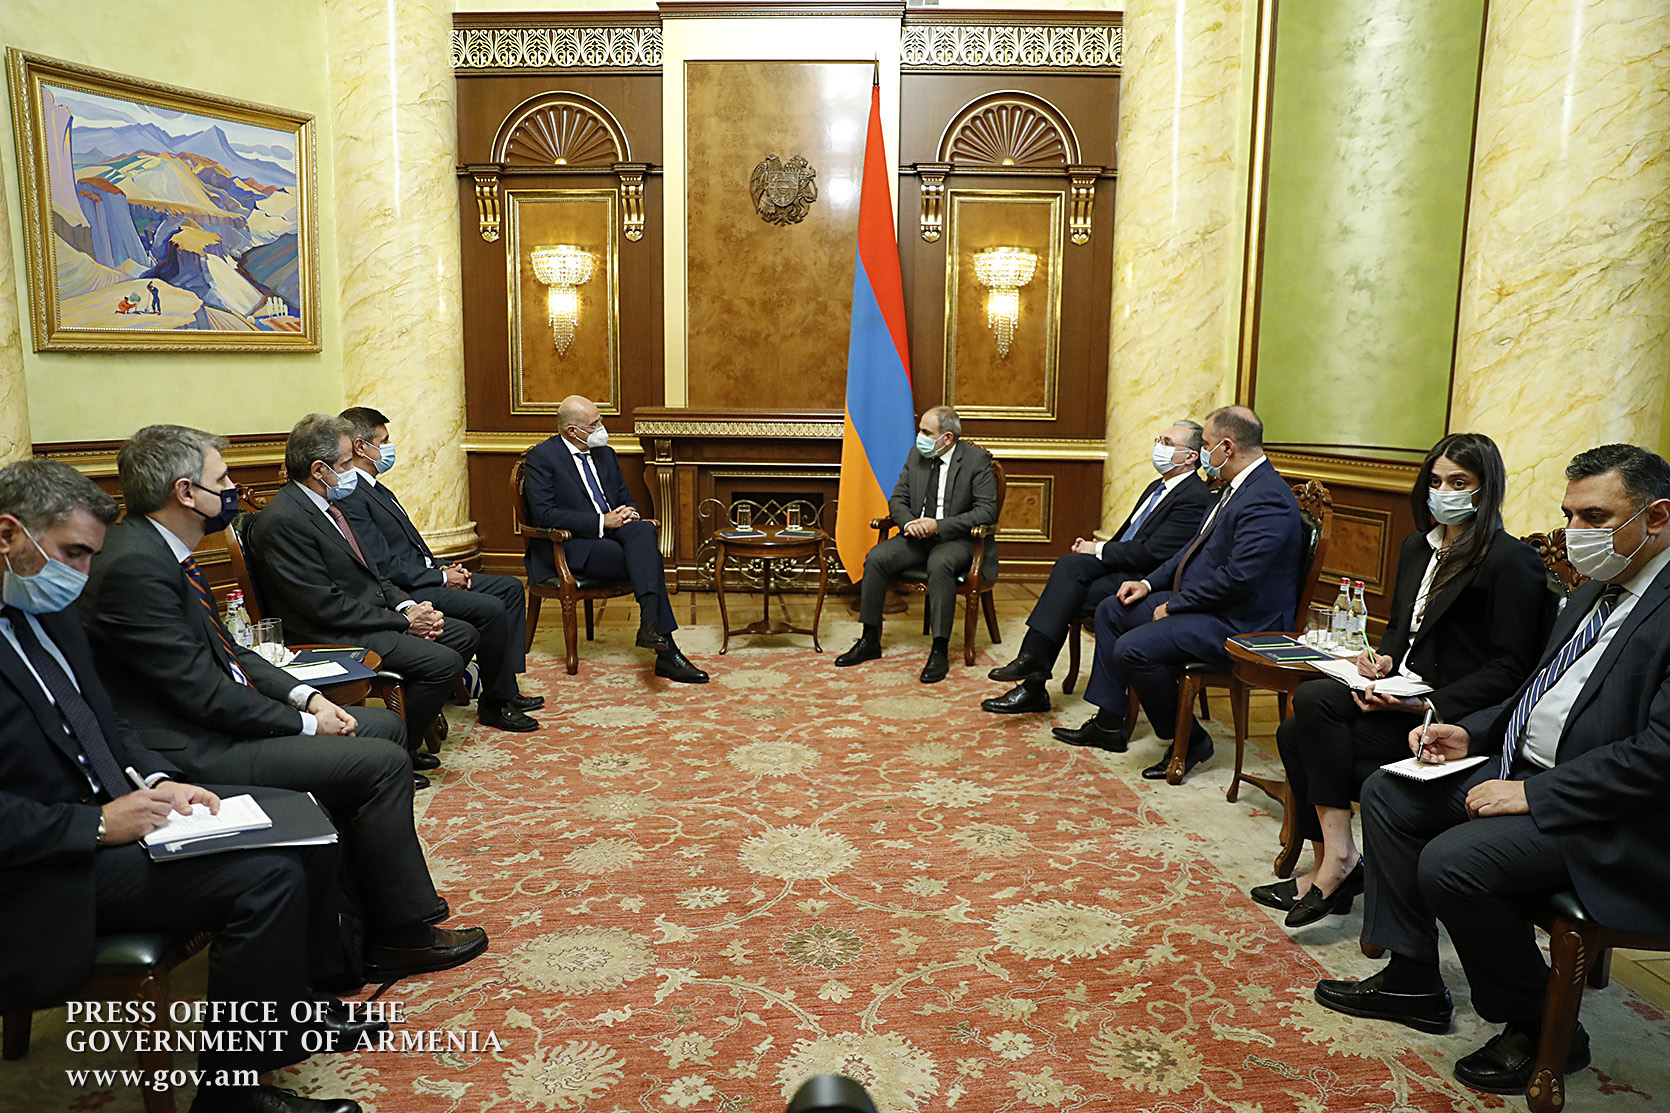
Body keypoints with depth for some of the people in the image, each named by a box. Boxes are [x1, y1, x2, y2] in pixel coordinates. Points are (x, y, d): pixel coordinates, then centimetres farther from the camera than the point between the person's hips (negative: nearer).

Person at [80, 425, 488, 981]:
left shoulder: (161, 549, 8)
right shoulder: (134, 566, -23)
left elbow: (224, 649, 14)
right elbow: (203, 693, -23)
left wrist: (304, 695, 2)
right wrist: (305, 724, -12)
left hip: (217, 717, 11)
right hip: (192, 752, -11)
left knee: (386, 726, 12)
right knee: (382, 762, -16)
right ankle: (402, 934, 0)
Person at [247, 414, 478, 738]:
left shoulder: (325, 503, 11)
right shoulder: (283, 521, -19)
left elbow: (368, 572, 17)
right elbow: (326, 605, -21)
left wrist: (408, 606, 0)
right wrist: (403, 621, -15)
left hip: (370, 616, 10)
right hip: (331, 636, -10)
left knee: (463, 635, 9)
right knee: (444, 662, -21)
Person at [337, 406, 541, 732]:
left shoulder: (375, 487, 17)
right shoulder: (350, 497, -17)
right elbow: (385, 565, -21)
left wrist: (444, 568, 5)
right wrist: (441, 578, -14)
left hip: (425, 576, 11)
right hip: (403, 592, -11)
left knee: (510, 587, 8)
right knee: (490, 608, -25)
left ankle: (506, 689, 6)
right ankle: (495, 702, -8)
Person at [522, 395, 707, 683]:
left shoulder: (605, 454, 17)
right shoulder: (542, 457, -5)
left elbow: (625, 498, 23)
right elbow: (544, 514, -16)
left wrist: (630, 514, -4)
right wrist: (602, 521, -20)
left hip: (612, 530, 6)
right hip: (571, 546, -6)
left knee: (645, 531, -29)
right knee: (649, 561, -27)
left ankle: (650, 625, -40)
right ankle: (666, 653, -29)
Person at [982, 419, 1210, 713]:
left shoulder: (1195, 498, -11)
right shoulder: (1157, 487, 20)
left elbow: (1152, 553, -20)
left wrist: (1099, 550, -11)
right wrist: (1095, 548, 2)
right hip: (1121, 569, 8)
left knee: (1064, 600, -22)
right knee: (1069, 564, -18)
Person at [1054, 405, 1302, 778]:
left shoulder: (1267, 499, -23)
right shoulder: (1237, 485, 11)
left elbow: (1237, 578, -29)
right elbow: (1197, 549, 20)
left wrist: (1175, 605, -18)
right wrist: (1150, 583, 10)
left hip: (1236, 622, -11)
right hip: (1199, 602, 11)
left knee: (1132, 649, -25)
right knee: (1111, 611, 12)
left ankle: (1189, 740, -3)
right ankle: (1108, 724, 17)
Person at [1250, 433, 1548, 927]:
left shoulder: (1511, 561, -10)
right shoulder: (1418, 546, 15)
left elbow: (1509, 668, -13)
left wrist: (1429, 705, -22)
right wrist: (1384, 659, 0)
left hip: (1452, 716, -8)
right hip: (1401, 694, 8)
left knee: (1314, 700, -26)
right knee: (1295, 733, -13)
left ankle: (1338, 857, -16)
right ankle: (1331, 867, -4)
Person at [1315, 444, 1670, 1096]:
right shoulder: (1592, 595, 13)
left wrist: (1533, 794, -23)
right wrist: (1470, 734, 5)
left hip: (1612, 821, -10)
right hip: (1525, 769, 10)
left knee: (1450, 864, -27)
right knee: (1386, 795, 6)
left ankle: (1542, 1029, 1)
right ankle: (1411, 982, 15)